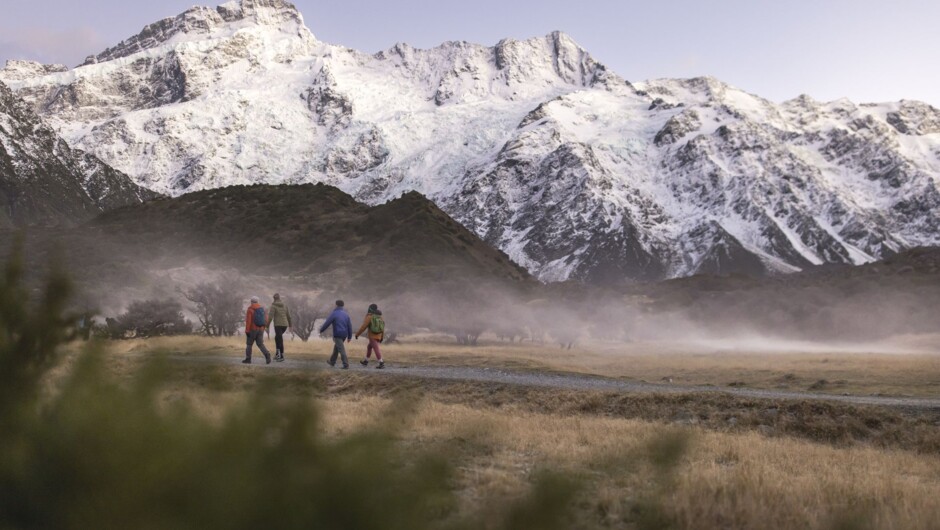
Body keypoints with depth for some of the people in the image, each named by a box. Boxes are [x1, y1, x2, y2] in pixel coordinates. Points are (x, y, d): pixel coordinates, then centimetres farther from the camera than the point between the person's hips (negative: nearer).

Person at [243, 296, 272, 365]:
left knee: (249, 344, 11)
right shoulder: (262, 309, 7)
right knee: (260, 344, 4)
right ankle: (267, 354, -21)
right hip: (261, 329, 4)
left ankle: (248, 359, 15)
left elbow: (248, 321, -15)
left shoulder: (250, 309, -9)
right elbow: (265, 320, 9)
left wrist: (247, 331, -14)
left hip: (252, 330, -4)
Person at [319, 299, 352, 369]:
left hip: (337, 335, -6)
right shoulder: (346, 314, 4)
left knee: (341, 349, -6)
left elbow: (327, 323, -9)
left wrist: (321, 330, 10)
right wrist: (349, 337, 9)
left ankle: (346, 364, -13)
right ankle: (332, 361, 34)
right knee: (336, 347, 23)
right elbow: (349, 326, 3)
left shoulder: (334, 314, -13)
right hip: (344, 334, 6)